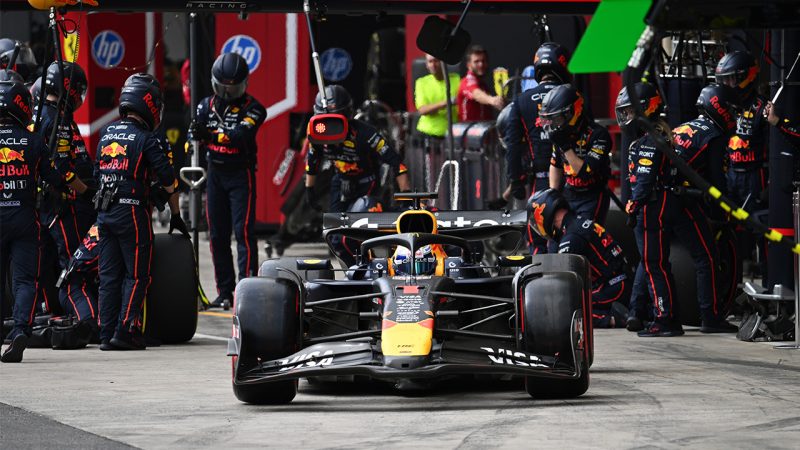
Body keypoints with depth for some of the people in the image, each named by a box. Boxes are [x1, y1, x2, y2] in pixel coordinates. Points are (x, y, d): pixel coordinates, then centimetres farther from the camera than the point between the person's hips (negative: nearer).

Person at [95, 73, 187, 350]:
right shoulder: (146, 138, -8)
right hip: (132, 212, -6)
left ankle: (106, 334, 7)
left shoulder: (106, 133, 11)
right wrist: (176, 216, 4)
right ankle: (125, 331, -8)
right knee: (137, 276, 0)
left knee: (109, 276, 9)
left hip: (104, 212, 6)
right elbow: (168, 181, -6)